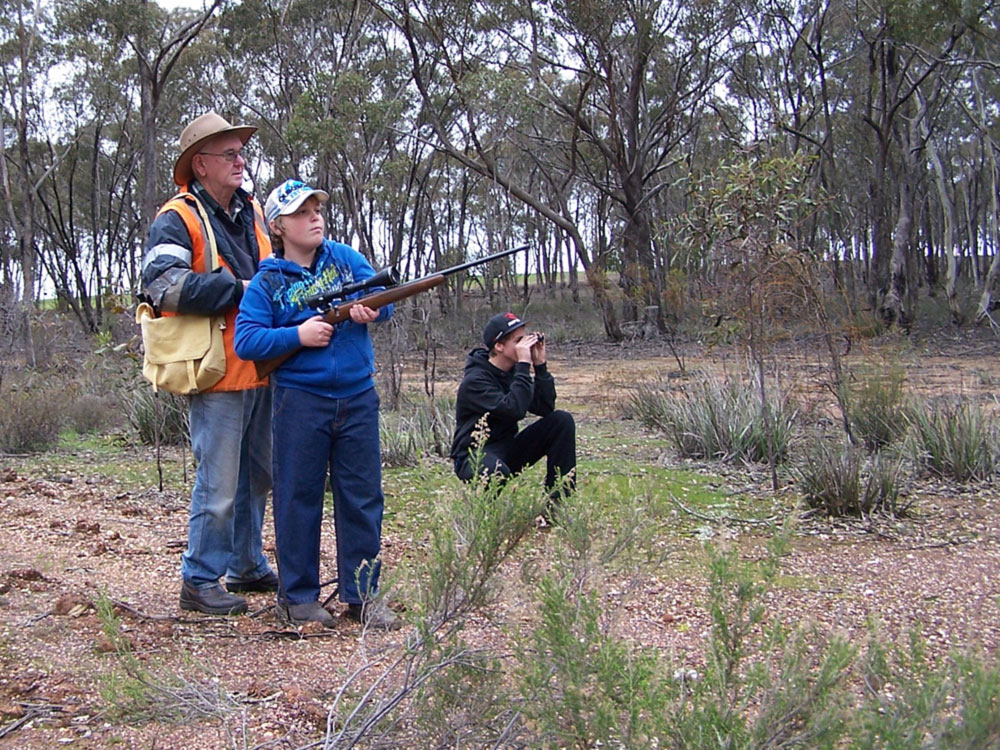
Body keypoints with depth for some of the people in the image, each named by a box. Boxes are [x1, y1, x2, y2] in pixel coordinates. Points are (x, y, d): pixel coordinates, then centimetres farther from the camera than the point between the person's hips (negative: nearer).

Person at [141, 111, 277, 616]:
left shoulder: (253, 211, 13)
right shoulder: (178, 220, -10)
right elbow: (163, 285, -25)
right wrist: (240, 290, -22)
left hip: (260, 371, 8)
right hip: (218, 376, -8)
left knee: (257, 477, 17)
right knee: (219, 485, -4)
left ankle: (247, 567, 31)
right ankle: (200, 581, 9)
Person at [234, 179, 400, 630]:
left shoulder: (344, 258, 8)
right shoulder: (266, 283, -2)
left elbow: (384, 297, 10)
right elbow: (246, 341, -9)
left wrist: (372, 309, -12)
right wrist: (297, 335, -18)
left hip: (357, 396, 3)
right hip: (301, 401, -3)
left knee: (362, 496, 6)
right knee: (299, 498, 4)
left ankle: (362, 595, 16)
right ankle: (296, 596, 15)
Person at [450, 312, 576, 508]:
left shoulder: (513, 372, 5)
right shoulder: (475, 381, -19)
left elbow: (546, 408, -3)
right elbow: (514, 409, -33)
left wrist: (541, 365, -11)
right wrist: (524, 366, -28)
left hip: (507, 451, 8)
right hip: (474, 457, -8)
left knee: (562, 420, -9)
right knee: (497, 471, -44)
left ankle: (559, 501, -8)